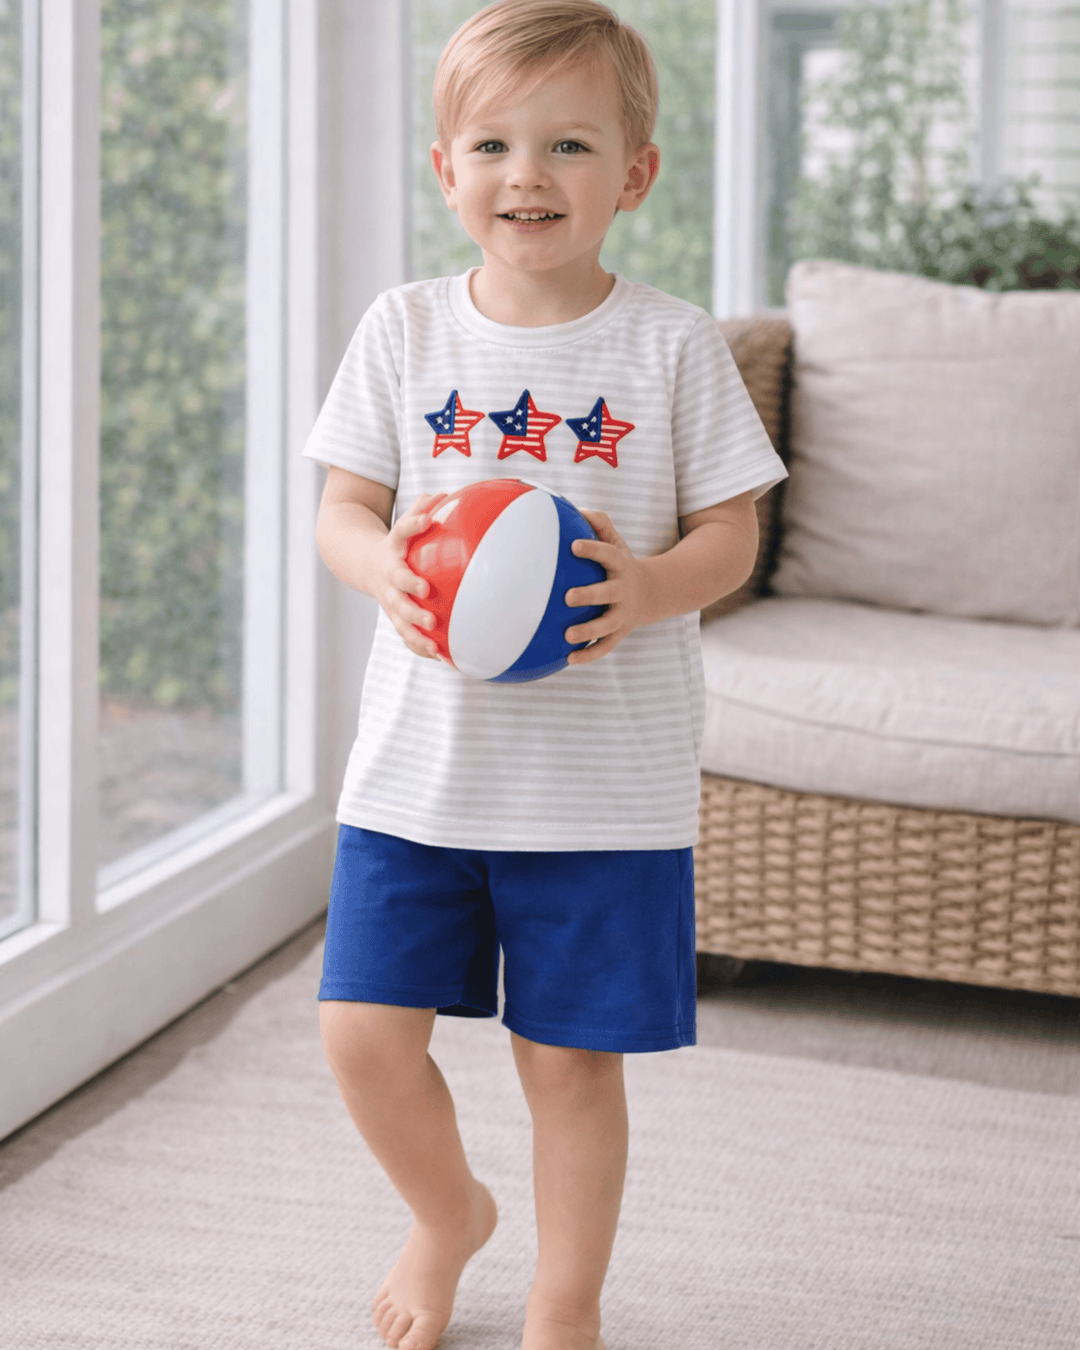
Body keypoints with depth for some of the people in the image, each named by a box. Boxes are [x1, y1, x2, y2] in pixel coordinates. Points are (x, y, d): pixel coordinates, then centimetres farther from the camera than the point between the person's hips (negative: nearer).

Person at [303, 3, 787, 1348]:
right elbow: (341, 506, 4)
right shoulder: (405, 329, 2)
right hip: (421, 758, 2)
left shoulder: (671, 344, -3)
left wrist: (649, 587, -22)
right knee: (363, 1033, 0)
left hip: (606, 772, -2)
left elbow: (731, 529, -1)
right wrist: (385, 564, -19)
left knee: (569, 1060, 5)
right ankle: (449, 1211, 33)